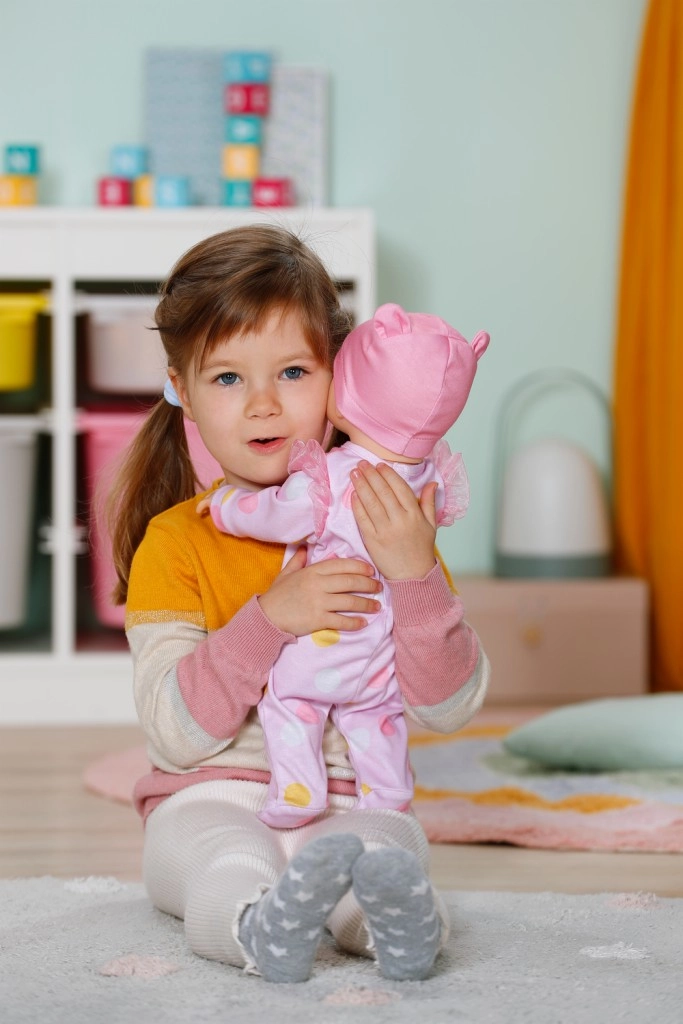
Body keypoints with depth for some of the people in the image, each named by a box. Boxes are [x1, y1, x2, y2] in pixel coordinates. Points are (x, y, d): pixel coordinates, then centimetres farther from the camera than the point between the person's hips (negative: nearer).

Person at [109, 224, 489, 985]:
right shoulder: (175, 542, 0)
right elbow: (174, 736, -10)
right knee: (226, 869, -37)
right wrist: (268, 619, -24)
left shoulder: (385, 523, 4)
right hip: (212, 800, -1)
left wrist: (415, 576, -19)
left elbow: (451, 708, -3)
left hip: (352, 800, 2)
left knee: (389, 849, -34)